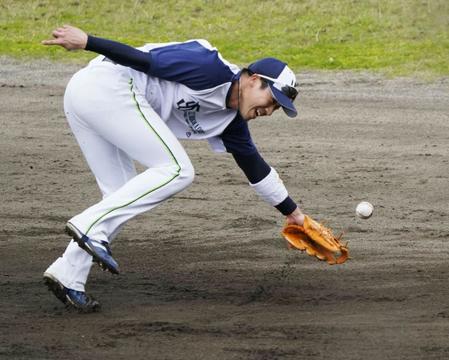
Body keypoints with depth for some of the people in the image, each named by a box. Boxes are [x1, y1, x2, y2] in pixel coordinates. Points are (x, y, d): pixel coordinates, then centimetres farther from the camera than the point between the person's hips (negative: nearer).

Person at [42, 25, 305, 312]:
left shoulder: (231, 119, 20)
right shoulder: (214, 70, -8)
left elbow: (254, 165, 31)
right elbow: (146, 60, -14)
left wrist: (292, 212, 39)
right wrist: (87, 42, -18)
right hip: (107, 86, -10)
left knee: (121, 197, 12)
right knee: (177, 171, -10)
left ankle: (67, 276, 4)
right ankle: (91, 226, -16)